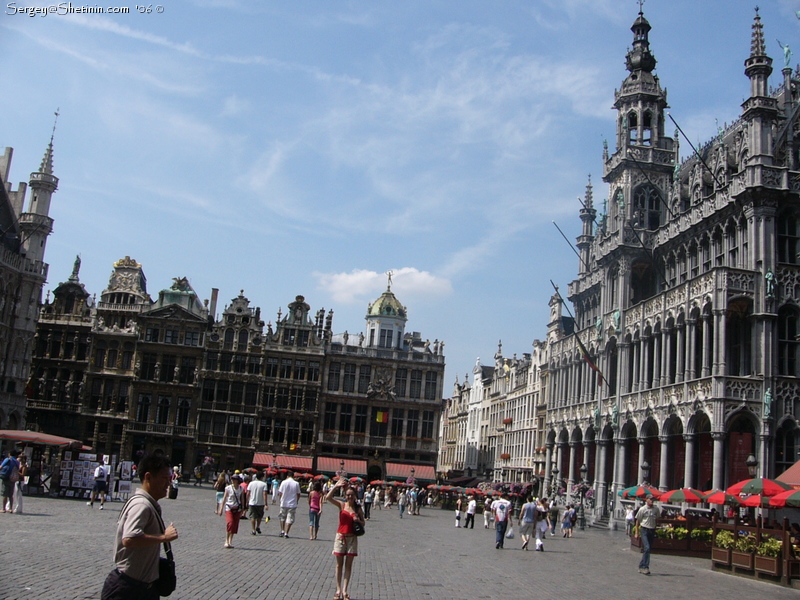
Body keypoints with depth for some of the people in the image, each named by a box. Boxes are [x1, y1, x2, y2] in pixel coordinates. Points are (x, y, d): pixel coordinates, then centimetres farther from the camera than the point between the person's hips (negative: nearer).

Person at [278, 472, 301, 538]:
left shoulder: (284, 482, -3)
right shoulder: (296, 484, -2)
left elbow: (280, 493, -3)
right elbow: (298, 495, 3)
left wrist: (279, 500, 14)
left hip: (284, 503, 1)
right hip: (292, 504, -1)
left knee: (283, 518, 18)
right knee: (289, 519, 4)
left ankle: (282, 531, 13)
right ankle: (286, 533, -1)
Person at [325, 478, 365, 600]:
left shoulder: (358, 508, 1)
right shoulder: (341, 505, -3)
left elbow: (363, 522, 10)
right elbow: (328, 497, -18)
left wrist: (358, 521, -12)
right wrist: (336, 486, -26)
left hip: (352, 538, 1)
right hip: (340, 536, -1)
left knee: (348, 565, 5)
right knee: (339, 564, 6)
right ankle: (338, 590, 13)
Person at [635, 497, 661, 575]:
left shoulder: (656, 509, 3)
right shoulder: (642, 509, -6)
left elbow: (657, 519, 17)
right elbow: (638, 520, 2)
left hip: (652, 530, 4)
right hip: (644, 530, -4)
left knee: (648, 549, 7)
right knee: (647, 548, -16)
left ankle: (641, 566, 18)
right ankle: (645, 567, -12)